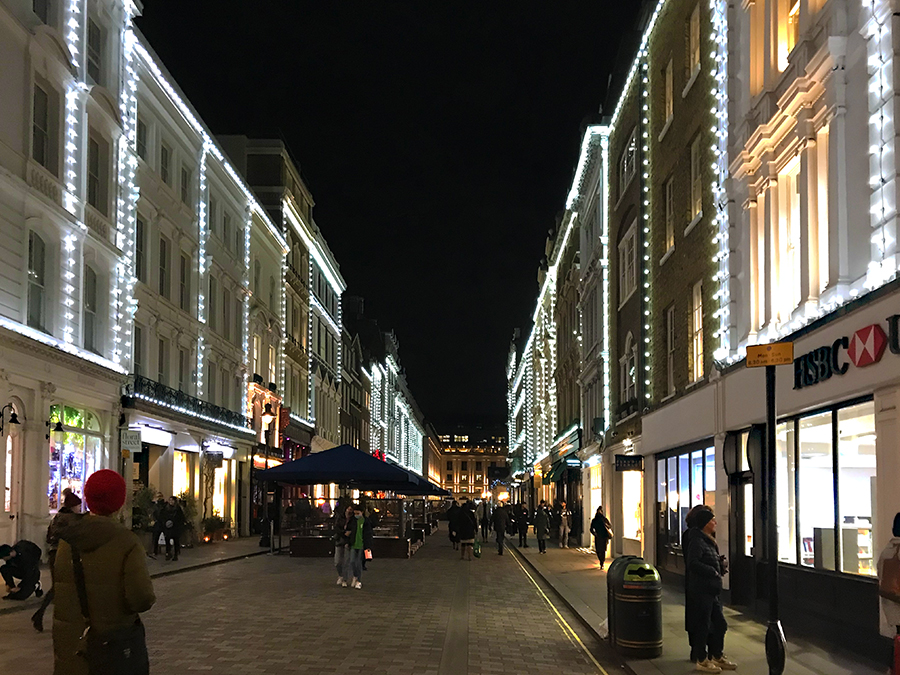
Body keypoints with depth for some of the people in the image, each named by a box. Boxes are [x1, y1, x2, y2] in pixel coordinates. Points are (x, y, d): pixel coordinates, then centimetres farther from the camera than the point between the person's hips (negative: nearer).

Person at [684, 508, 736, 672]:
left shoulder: (709, 541, 16)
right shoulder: (697, 541, -14)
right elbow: (693, 563, -25)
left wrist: (720, 566, 6)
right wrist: (713, 571, -19)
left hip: (712, 590, 10)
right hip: (701, 590, -10)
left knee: (719, 624, 15)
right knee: (703, 625, -1)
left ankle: (717, 657, 26)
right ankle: (701, 660, 9)